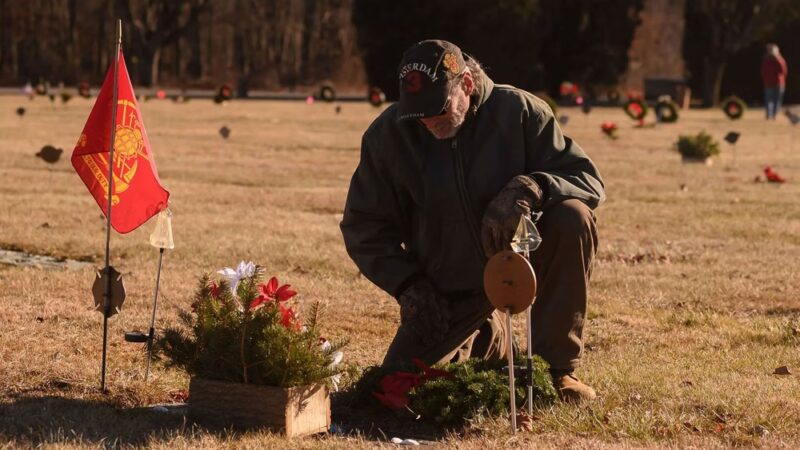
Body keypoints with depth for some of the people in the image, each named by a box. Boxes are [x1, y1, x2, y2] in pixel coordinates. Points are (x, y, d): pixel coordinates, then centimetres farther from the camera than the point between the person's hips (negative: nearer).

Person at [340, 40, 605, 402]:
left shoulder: (518, 111, -13)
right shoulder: (388, 133, -9)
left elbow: (588, 181, -13)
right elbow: (364, 227, 1)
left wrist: (530, 188, -34)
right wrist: (407, 284, -12)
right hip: (448, 291, 2)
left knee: (572, 218, -31)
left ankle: (558, 367, -16)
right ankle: (486, 339, 25)